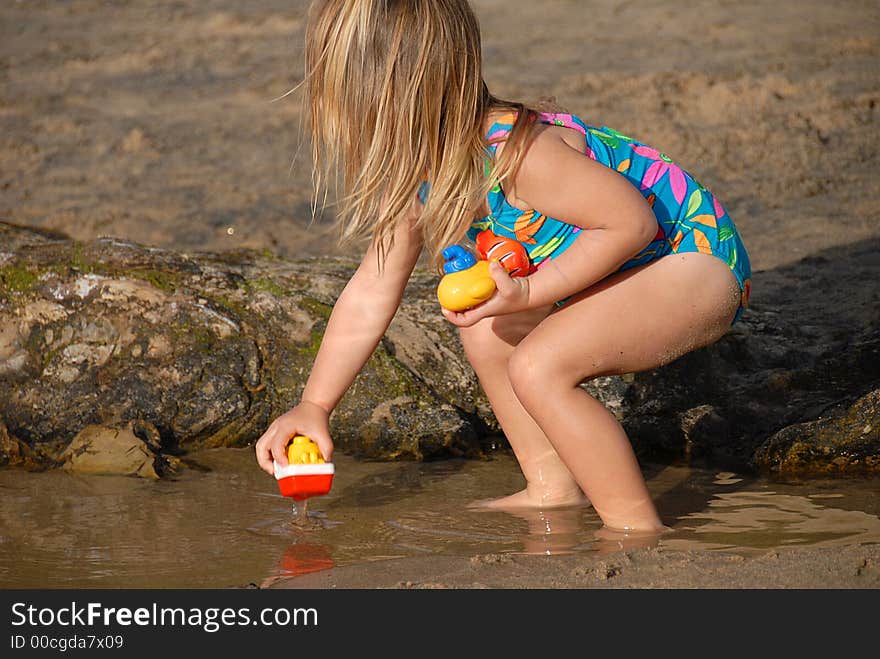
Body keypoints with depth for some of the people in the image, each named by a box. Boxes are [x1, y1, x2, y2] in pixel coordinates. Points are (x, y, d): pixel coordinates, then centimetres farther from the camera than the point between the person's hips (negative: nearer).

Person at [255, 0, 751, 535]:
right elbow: (371, 295, 6)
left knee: (537, 366, -25)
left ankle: (637, 528, -14)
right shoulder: (421, 177, -1)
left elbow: (632, 222, -27)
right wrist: (314, 406, 7)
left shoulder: (515, 154, -31)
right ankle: (554, 489, 21)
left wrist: (531, 293, -28)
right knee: (485, 329, 13)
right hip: (629, 271, 10)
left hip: (699, 261, -10)